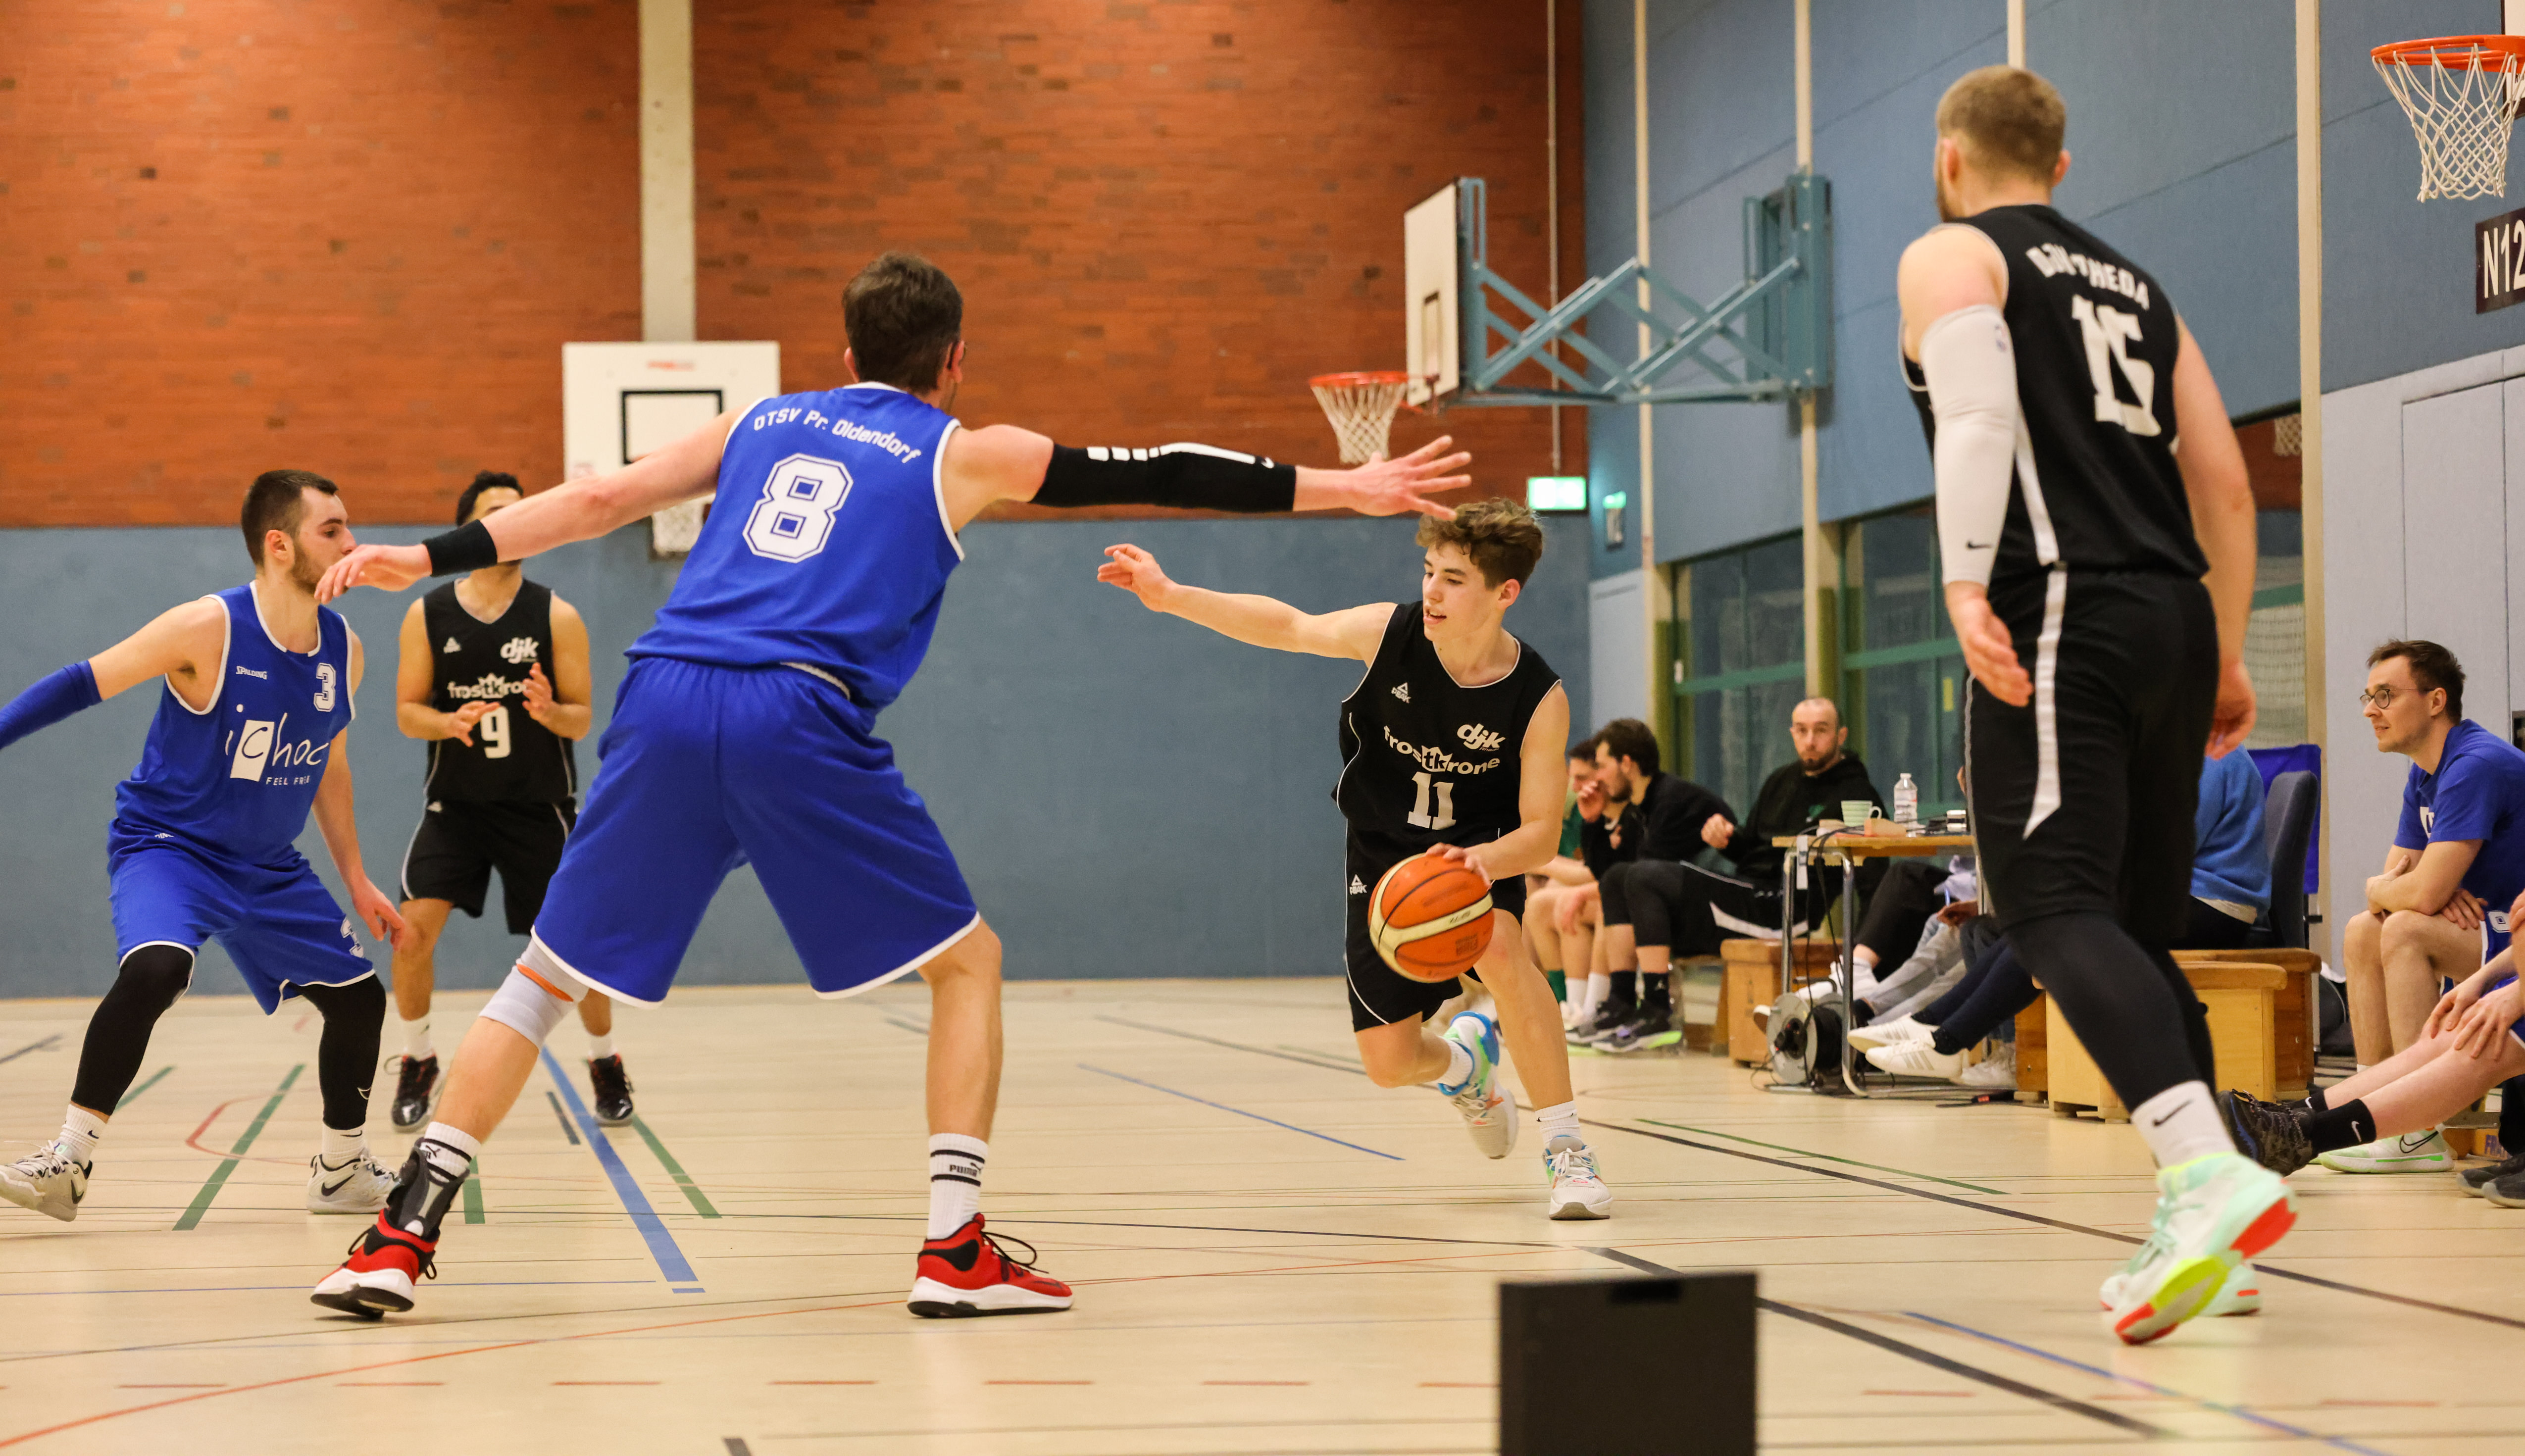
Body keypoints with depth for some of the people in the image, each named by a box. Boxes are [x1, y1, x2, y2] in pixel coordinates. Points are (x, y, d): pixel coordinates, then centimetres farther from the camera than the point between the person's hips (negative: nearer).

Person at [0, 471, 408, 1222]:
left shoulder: (343, 649, -2)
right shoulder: (208, 630, -21)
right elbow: (83, 685, -12)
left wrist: (356, 881, 16)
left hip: (269, 868, 7)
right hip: (167, 844, -6)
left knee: (359, 997, 6)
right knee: (156, 967, -34)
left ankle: (341, 1171, 28)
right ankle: (68, 1160, -22)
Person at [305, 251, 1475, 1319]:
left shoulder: (760, 424, 26)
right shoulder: (965, 455, 17)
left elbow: (602, 499, 20)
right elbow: (1156, 475, 18)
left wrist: (429, 559, 22)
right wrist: (1343, 489, 24)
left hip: (667, 702, 4)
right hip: (799, 720, -4)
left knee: (547, 976, 13)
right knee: (967, 964, 13)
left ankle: (402, 1240, 3)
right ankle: (955, 1251, 4)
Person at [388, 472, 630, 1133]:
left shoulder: (557, 618, -7)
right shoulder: (428, 616, -3)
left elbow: (582, 718, -4)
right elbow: (407, 711, 0)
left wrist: (550, 712, -27)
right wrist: (450, 723, -22)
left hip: (539, 805, 0)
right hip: (457, 803, 1)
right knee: (415, 926, -15)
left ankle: (606, 1063, 24)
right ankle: (418, 1065, 5)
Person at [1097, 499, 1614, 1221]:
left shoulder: (1539, 700, -23)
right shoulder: (1390, 633, -20)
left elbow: (1541, 833, -22)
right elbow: (1290, 627, -7)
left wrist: (1483, 860, -43)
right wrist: (1171, 596, -15)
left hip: (1481, 851, -2)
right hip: (1382, 858, 2)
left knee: (1496, 945, -38)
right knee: (1389, 1062, -3)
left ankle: (1566, 1148, -25)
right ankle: (1465, 1064, 39)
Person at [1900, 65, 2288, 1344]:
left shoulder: (1950, 258, 6)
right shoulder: (2135, 288, 26)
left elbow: (1978, 414, -14)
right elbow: (2226, 484, 20)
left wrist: (1965, 583, -24)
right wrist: (2226, 658, 25)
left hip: (2062, 614, -7)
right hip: (2175, 616, 7)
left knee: (2054, 904, -15)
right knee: (2139, 925, 13)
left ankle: (2210, 1172, -35)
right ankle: (2191, 1235, 6)